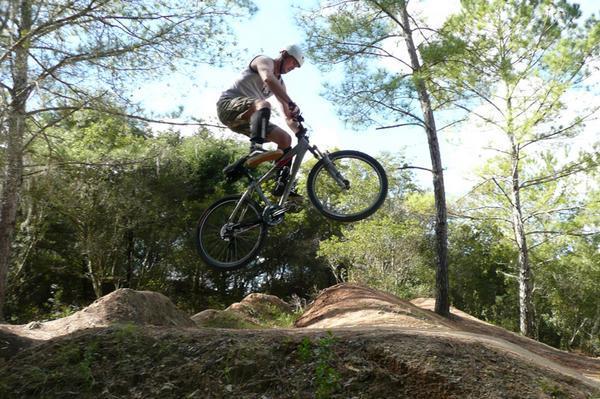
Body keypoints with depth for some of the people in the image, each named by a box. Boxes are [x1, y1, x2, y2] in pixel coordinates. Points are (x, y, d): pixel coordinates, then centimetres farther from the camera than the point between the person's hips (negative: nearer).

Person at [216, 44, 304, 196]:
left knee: (285, 138, -4)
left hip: (246, 118, 8)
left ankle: (282, 184, -11)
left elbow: (287, 116, 16)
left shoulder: (280, 83, 20)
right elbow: (268, 78, -29)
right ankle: (256, 150, -56)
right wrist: (291, 103, -39)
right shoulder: (265, 61, -3)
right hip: (229, 104, -8)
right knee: (264, 104, -38)